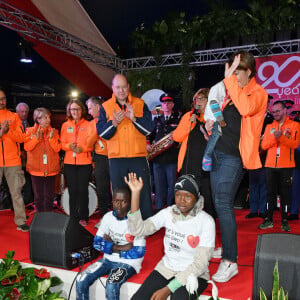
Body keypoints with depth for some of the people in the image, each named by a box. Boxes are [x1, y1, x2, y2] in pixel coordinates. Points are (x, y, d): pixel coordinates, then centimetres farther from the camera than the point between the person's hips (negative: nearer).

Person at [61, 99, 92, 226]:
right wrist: (69, 146, -11)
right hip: (69, 163, 2)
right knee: (72, 191, 3)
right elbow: (62, 143, 10)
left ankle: (83, 218, 11)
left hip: (85, 162, -2)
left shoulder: (88, 125, 5)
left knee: (83, 190, -1)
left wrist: (82, 148, -16)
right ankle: (73, 217, 14)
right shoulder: (65, 125, 12)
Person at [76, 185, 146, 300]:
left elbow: (139, 252, -17)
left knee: (111, 286, -31)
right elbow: (97, 242, 1)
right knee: (81, 280, -12)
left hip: (128, 262, -5)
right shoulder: (108, 217, 0)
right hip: (108, 259, 5)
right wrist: (119, 247, -14)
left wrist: (111, 246, -10)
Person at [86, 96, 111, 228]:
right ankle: (104, 217, 22)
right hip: (100, 159, 5)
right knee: (101, 190, 9)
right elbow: (89, 143, 3)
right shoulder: (93, 123, 12)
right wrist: (96, 130, -10)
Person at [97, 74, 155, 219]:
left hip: (139, 156, -1)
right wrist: (114, 122, -19)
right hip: (116, 158, 1)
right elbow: (101, 133, -1)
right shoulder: (105, 107, 7)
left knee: (144, 193, 2)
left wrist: (134, 118, -18)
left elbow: (149, 129, -2)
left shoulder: (140, 104, 6)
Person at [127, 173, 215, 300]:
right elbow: (138, 230, -11)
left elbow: (200, 263, -15)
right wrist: (135, 193, -19)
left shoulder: (206, 221, -14)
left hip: (193, 274, -3)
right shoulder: (168, 213, -2)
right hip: (166, 269, 4)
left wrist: (168, 289, -20)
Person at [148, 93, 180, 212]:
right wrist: (148, 145, 5)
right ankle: (158, 211, 14)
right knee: (159, 186, 6)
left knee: (172, 186, -1)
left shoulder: (178, 119, 6)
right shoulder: (156, 120, 19)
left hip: (172, 158, -3)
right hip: (157, 158, 4)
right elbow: (150, 136, 23)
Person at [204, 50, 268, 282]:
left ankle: (230, 261, -8)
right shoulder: (230, 91, 16)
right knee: (220, 204, 13)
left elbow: (246, 108, -28)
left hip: (233, 156, -8)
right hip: (218, 152, 8)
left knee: (223, 204, -14)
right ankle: (227, 247, 29)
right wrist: (211, 125, 7)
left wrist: (230, 80, -23)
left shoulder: (258, 92, -5)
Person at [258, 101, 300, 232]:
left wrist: (281, 136, -23)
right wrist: (274, 137, -15)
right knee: (270, 193, 6)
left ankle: (284, 221, 10)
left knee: (285, 193, 2)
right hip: (270, 165, 3)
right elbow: (264, 145, 2)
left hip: (286, 166, -3)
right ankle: (269, 219, 13)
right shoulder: (269, 127, 13)